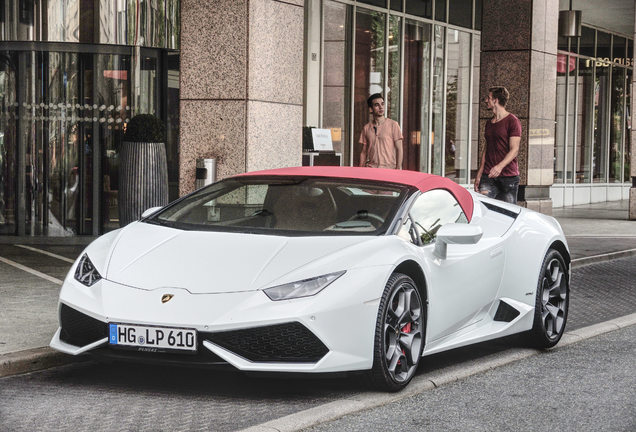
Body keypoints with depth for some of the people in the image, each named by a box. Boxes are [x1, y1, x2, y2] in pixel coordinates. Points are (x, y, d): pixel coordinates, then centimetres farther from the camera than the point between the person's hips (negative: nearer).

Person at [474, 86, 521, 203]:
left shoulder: (512, 121, -5)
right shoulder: (489, 123, 17)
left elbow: (514, 150, -12)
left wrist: (500, 166, -27)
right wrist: (479, 173, 14)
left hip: (508, 176, -6)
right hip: (488, 176, 6)